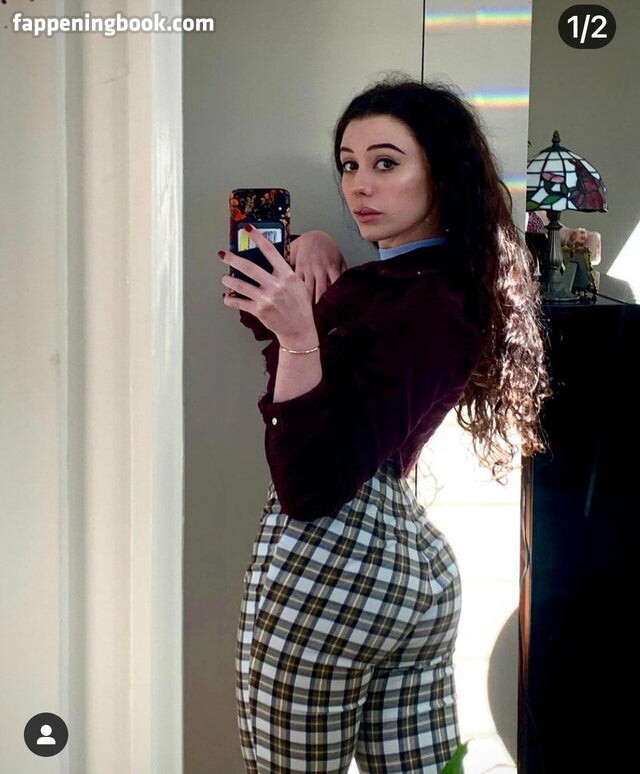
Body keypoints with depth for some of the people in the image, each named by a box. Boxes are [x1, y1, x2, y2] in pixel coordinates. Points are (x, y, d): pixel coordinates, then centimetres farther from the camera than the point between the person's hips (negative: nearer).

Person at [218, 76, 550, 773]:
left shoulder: (422, 309, -19)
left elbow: (310, 490, -24)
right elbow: (268, 317, 23)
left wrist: (300, 338, -32)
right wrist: (314, 249, 4)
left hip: (330, 567, -10)